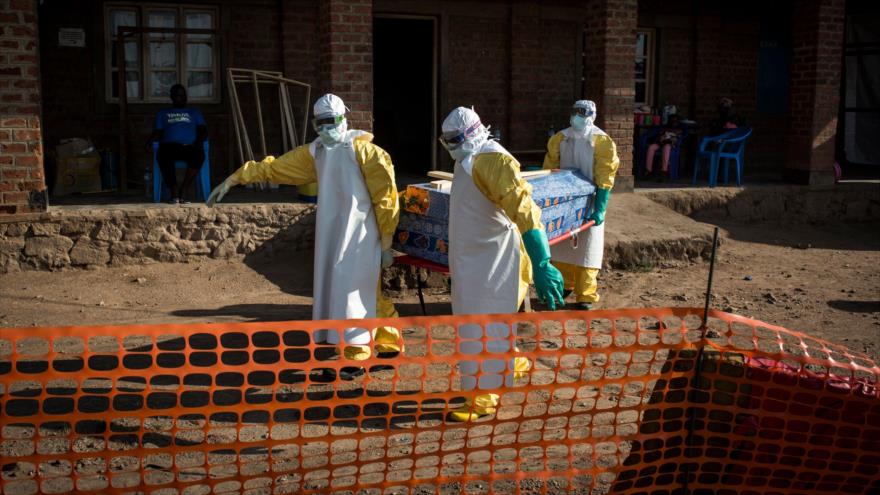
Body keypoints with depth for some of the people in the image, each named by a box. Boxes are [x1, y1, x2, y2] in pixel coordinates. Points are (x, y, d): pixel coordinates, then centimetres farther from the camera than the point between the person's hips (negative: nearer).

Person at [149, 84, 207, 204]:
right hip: (170, 146, 0)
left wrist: (199, 141, -8)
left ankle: (182, 193, -37)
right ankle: (174, 193, -37)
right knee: (163, 156, -38)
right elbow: (157, 133, 19)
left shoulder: (194, 112, 30)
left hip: (190, 147, 0)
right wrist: (150, 140, -5)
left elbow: (203, 130, 15)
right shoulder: (163, 113, 29)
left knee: (199, 155, -38)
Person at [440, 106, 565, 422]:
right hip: (474, 258, 10)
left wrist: (540, 265, -36)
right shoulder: (468, 160, 11)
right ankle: (513, 364, 39)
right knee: (477, 320, 21)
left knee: (483, 327, -3)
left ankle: (483, 399, 7)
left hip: (492, 260, -10)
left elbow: (523, 209, -29)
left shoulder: (491, 160, -20)